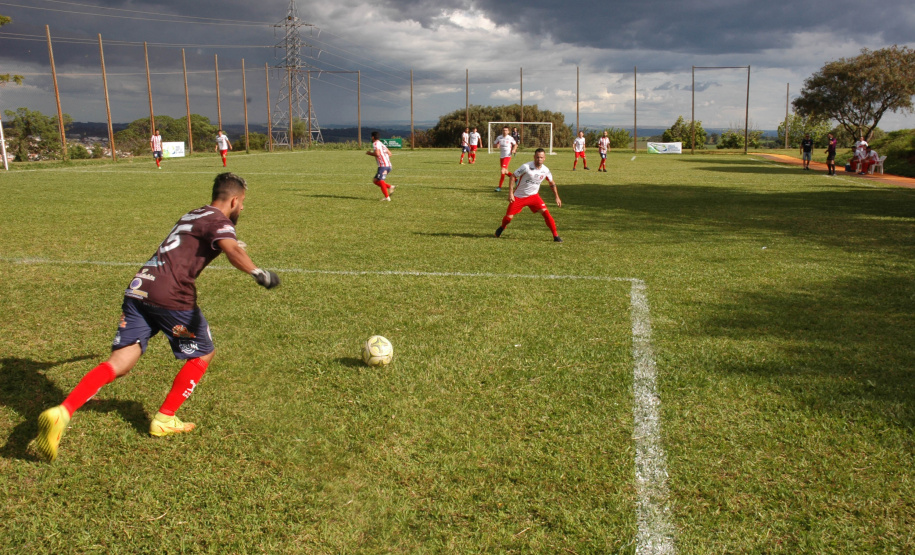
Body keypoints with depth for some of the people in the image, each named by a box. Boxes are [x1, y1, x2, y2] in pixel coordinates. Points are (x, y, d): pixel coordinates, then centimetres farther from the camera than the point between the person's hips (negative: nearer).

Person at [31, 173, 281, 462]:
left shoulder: (192, 215, 26)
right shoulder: (218, 220, 1)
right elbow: (231, 248, -23)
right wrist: (258, 273, -21)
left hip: (139, 287, 7)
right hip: (171, 296, -7)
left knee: (120, 362, 3)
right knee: (204, 354, 14)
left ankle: (61, 412, -15)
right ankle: (164, 420, 18)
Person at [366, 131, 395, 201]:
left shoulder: (375, 143, -5)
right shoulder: (381, 144, 23)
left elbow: (377, 154, -20)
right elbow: (389, 154, 23)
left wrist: (370, 153, -4)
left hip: (383, 165, -9)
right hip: (388, 165, 9)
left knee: (380, 181, -12)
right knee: (375, 180, 12)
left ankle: (387, 197, -20)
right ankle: (390, 187, -1)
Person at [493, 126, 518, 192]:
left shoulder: (510, 138, -6)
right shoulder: (499, 137, 1)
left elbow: (515, 144, 9)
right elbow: (494, 144, 7)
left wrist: (514, 150, -10)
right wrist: (496, 145, -16)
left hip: (507, 156, -5)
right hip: (501, 156, 5)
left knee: (502, 171, -17)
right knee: (505, 171, 15)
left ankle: (499, 187, -13)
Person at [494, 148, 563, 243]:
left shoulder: (545, 170, -5)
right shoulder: (526, 167, -19)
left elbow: (552, 183, 14)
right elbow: (512, 177, -14)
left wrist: (557, 197, 12)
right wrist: (510, 193, -20)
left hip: (533, 196, 2)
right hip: (519, 196, -2)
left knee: (545, 212, -16)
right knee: (508, 217, -3)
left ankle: (555, 236, -8)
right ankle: (502, 227, 34)